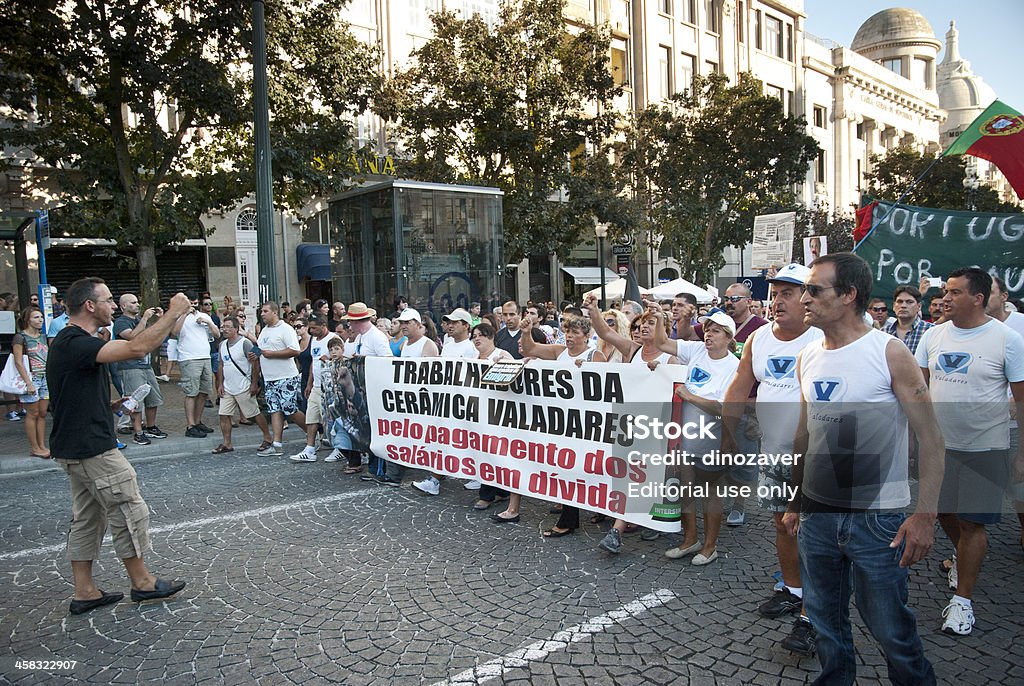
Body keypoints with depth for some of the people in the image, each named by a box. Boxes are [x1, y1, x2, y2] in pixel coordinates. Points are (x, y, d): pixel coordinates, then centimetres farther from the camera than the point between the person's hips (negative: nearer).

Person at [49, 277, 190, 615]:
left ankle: (84, 593, 22)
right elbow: (137, 348, -33)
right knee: (130, 512, 1)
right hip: (94, 448, -10)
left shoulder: (69, 342, 13)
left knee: (87, 517, 15)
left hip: (76, 448, 10)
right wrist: (173, 314, -25)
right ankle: (142, 582, 14)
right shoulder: (76, 343, -20)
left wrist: (109, 406, 10)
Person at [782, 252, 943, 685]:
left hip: (876, 518, -5)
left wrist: (925, 515, -16)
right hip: (816, 513, 5)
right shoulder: (807, 358, 5)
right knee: (825, 620, 17)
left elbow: (931, 438, -10)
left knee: (890, 628, 7)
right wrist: (795, 501, 16)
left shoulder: (890, 353, -11)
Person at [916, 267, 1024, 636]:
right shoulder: (934, 335, 1)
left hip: (985, 448, -4)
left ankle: (962, 599, 17)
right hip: (938, 443, 4)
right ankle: (968, 556, 49)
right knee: (943, 511, 17)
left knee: (972, 523, 2)